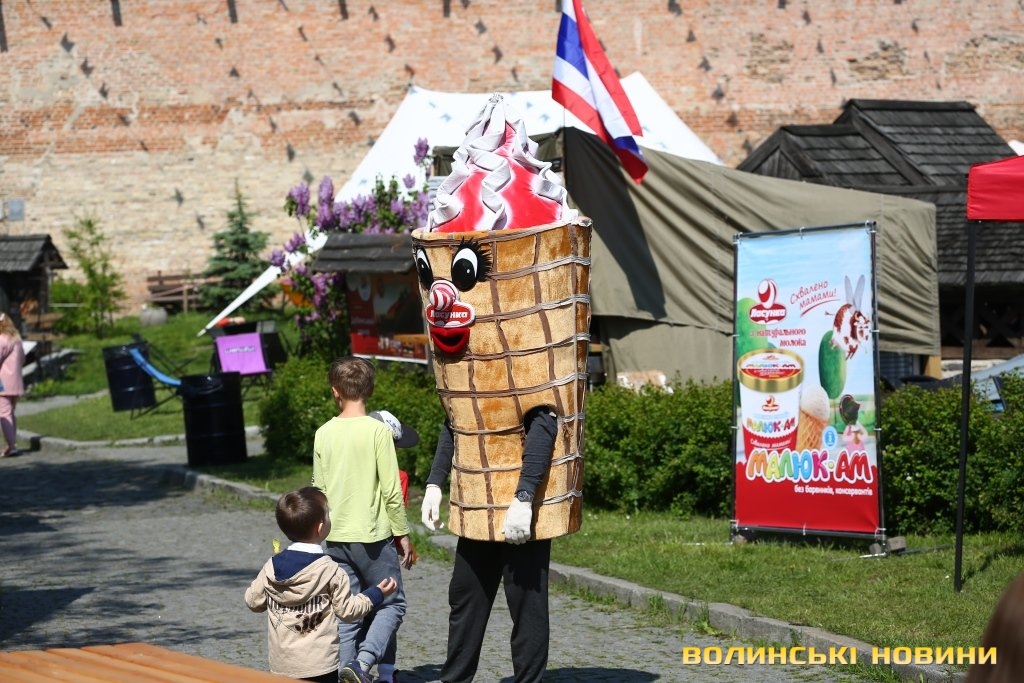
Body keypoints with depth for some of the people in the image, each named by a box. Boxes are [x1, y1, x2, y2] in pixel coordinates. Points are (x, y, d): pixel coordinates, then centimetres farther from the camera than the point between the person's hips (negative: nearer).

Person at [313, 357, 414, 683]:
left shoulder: (324, 433, 2)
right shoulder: (377, 430, -10)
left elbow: (319, 489, 9)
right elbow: (391, 490, -10)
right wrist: (402, 533, 0)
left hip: (336, 537, 4)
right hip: (373, 535, -4)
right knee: (392, 604, 6)